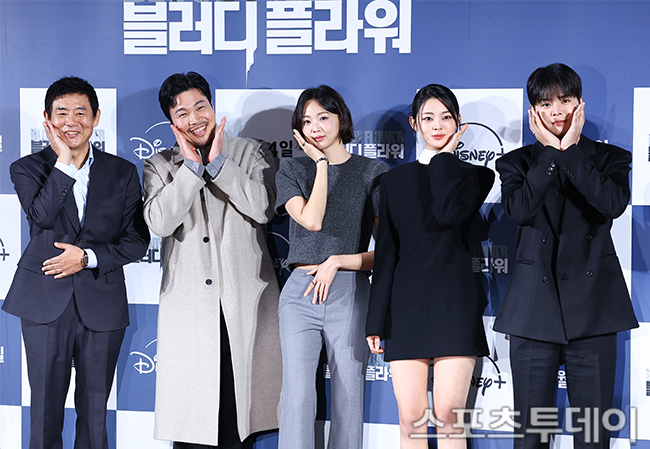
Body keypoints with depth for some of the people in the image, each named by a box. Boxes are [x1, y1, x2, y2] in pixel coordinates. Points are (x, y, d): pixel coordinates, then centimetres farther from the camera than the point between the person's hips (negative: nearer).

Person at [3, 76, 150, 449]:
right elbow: (42, 215, -17)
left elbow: (137, 240, 2)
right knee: (45, 407, 4)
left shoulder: (122, 172, 6)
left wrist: (88, 256, -10)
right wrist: (64, 161, -17)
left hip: (101, 304, 1)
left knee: (95, 411, 9)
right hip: (45, 303, -1)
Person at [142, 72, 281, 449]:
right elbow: (160, 222, -8)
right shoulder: (159, 166, 9)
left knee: (241, 397, 1)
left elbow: (264, 209, -7)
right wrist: (191, 167, -9)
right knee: (189, 406, 0)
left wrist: (218, 163, -8)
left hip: (246, 300, 0)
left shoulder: (249, 153, 8)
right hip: (188, 302, 0)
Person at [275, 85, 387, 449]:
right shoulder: (292, 170, 14)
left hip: (351, 295, 0)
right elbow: (311, 220, -6)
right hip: (301, 293, 1)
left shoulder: (373, 172, 9)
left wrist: (337, 262, -6)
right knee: (297, 395, -11)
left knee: (349, 400, 0)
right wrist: (321, 163, 0)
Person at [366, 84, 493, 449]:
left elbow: (449, 214, -15)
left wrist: (445, 155, -3)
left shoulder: (475, 175, 8)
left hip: (455, 302, -2)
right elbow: (386, 251, 11)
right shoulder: (397, 180, 15)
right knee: (411, 417, -1)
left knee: (448, 414, -7)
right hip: (407, 304, 2)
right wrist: (376, 321, 6)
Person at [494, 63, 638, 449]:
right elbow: (519, 209, -12)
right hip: (536, 309, 0)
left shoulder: (610, 158, 10)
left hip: (592, 306, 0)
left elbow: (614, 203, -13)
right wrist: (551, 153, -9)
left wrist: (571, 149, -9)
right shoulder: (517, 163, 10)